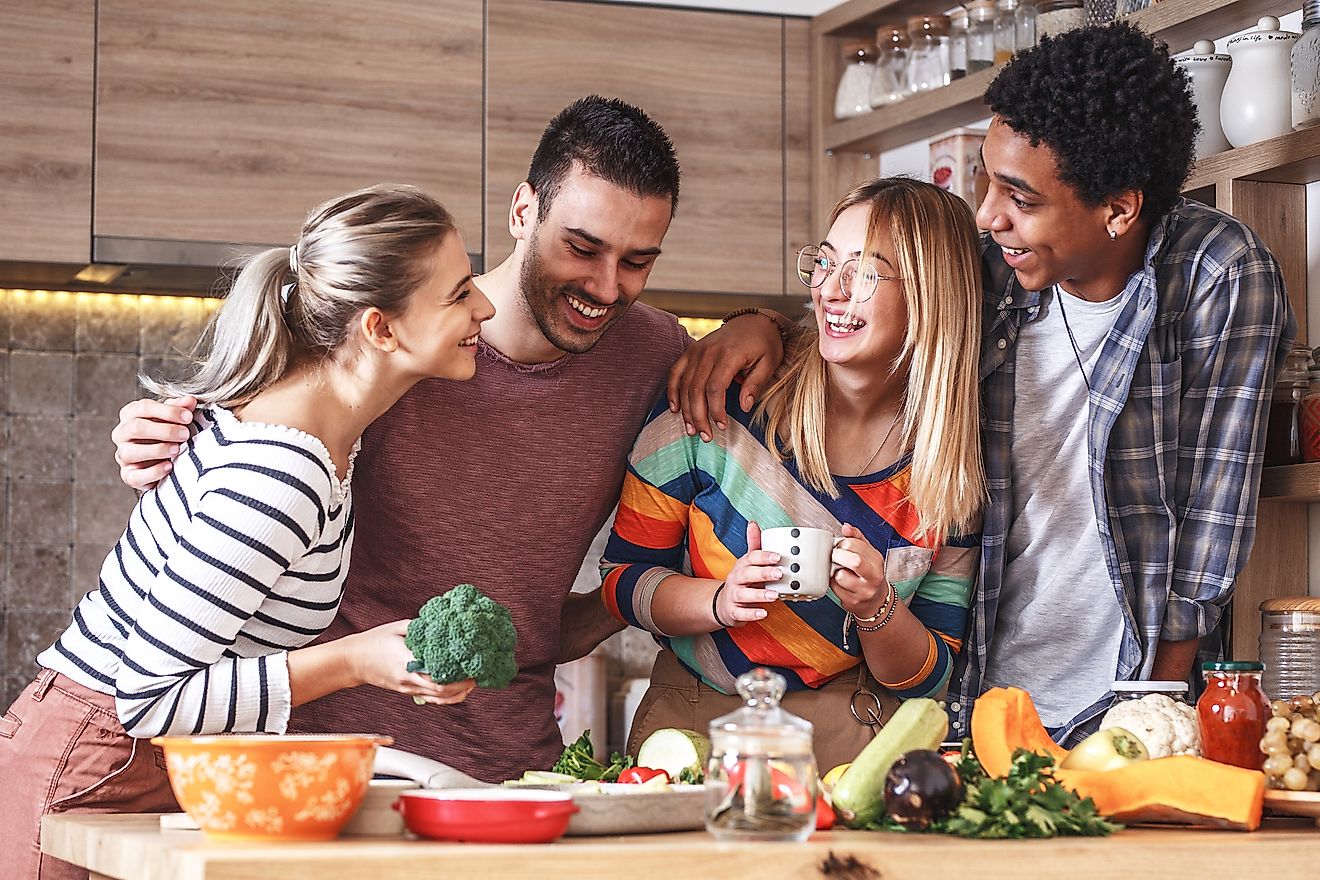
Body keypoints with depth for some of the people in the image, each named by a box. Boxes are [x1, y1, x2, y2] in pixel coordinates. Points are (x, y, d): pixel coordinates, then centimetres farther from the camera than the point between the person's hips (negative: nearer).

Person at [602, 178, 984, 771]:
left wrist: (876, 608, -17)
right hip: (692, 718, -1)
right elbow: (623, 577, 0)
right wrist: (722, 601, -19)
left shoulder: (956, 469, -3)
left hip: (850, 737, 1)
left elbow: (931, 677, 4)